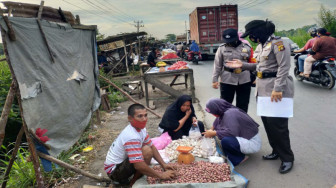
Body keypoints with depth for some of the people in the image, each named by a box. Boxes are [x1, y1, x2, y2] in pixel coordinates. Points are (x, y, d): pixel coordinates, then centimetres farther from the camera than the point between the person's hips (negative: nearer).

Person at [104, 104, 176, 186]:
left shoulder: (141, 128, -3)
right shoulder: (131, 137, -31)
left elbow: (152, 147, 5)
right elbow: (139, 166, -33)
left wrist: (163, 165, -5)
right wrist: (161, 175, -25)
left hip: (122, 162, 9)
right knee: (147, 151, -26)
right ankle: (133, 183, -5)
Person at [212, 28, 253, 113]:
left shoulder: (246, 47, 2)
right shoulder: (222, 48, -1)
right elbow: (217, 65, 1)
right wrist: (215, 79, -3)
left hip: (244, 80, 1)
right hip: (227, 80, -1)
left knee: (243, 105, 12)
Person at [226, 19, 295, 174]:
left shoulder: (278, 43, -13)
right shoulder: (261, 45, 15)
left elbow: (284, 67, -18)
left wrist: (277, 89, -23)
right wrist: (243, 65, 11)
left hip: (277, 91, -9)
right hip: (262, 89, 9)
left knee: (278, 124, -4)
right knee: (267, 121, 13)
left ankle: (287, 158, 12)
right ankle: (276, 151, 30)